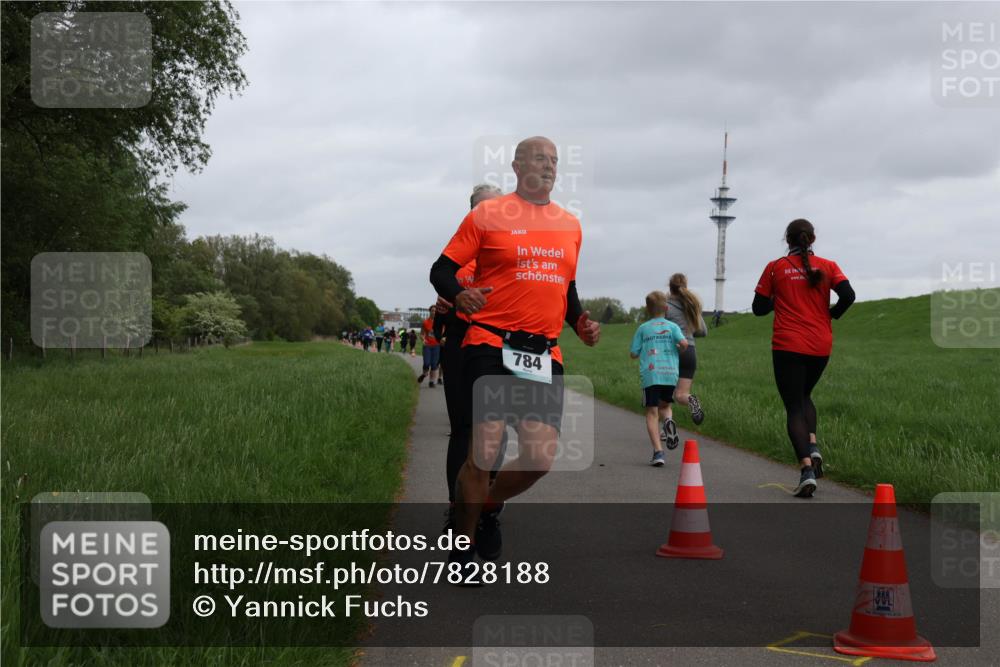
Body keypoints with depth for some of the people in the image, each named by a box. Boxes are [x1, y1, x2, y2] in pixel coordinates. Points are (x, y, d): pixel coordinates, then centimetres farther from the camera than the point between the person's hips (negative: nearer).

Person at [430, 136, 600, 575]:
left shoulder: (570, 226, 16)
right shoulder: (488, 214, 1)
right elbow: (441, 270, 2)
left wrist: (580, 324, 9)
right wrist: (459, 296, -19)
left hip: (545, 357, 5)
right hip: (492, 349, -5)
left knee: (541, 459, -1)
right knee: (485, 452, -9)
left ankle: (488, 506, 29)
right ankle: (463, 547, 11)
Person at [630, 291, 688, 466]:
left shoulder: (643, 328, 9)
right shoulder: (672, 326, 9)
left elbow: (634, 354, 6)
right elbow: (684, 343, -8)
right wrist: (680, 350, 14)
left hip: (650, 374, -1)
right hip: (671, 374, 2)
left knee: (652, 413, 1)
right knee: (664, 405, 23)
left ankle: (658, 451, -13)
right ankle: (668, 421, -12)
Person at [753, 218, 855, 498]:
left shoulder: (775, 268, 2)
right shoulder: (827, 266, 4)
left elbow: (759, 308, 5)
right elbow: (848, 296, -9)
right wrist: (830, 315, 8)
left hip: (787, 346, -2)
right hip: (821, 346, 3)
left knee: (794, 406, 0)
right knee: (804, 396, 25)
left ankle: (806, 468, -17)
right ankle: (813, 446, 0)